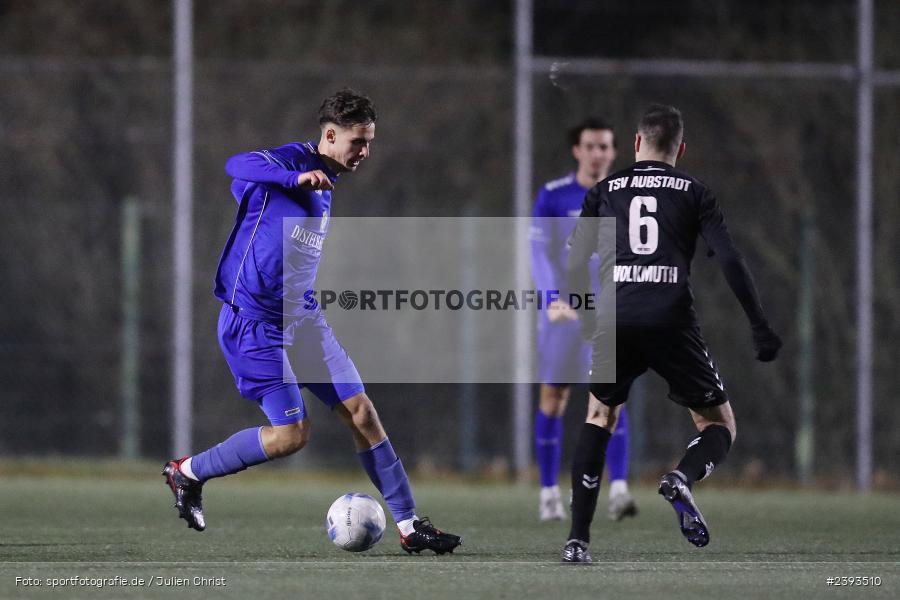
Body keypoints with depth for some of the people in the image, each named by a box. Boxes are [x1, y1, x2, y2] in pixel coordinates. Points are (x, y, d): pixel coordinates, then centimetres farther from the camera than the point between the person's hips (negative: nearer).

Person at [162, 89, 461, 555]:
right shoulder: (292, 160, -14)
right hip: (255, 321, -9)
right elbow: (237, 166, -36)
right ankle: (187, 473, 9)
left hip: (303, 321, 9)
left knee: (361, 411, 2)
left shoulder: (325, 186, 13)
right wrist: (298, 177, -51)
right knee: (292, 434, -11)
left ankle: (409, 526, 5)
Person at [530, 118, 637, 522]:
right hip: (563, 312, -1)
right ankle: (549, 493, 15)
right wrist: (552, 299, -24)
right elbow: (540, 253, -10)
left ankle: (618, 491, -20)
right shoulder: (553, 196, -2)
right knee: (553, 398, 5)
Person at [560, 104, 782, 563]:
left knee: (600, 417, 24)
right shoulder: (694, 192, 14)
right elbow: (729, 260, 2)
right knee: (720, 425, 12)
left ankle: (577, 539, 11)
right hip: (671, 317, -2)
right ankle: (683, 477, -23)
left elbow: (576, 267, 12)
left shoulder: (604, 190, 18)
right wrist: (759, 326, 4)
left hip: (614, 317, 2)